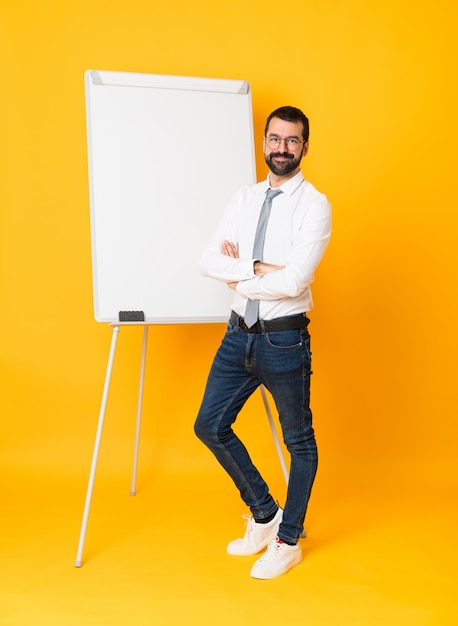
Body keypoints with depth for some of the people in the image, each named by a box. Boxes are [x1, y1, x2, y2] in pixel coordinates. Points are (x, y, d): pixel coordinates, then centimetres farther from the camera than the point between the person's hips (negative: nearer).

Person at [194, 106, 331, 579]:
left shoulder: (314, 206, -11)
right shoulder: (244, 198, 6)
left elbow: (293, 281, -23)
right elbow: (208, 261, -3)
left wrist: (238, 276, -10)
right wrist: (258, 267, -17)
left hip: (284, 340, -6)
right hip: (239, 334, 6)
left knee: (299, 441, 10)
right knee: (210, 425, 10)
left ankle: (288, 540, 30)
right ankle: (263, 513, 30)